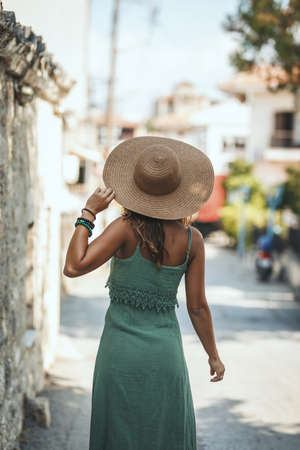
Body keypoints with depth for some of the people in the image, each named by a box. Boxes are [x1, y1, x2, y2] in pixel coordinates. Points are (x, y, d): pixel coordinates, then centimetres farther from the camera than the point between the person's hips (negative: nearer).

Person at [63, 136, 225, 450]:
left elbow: (74, 267, -21)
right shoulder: (192, 239, -5)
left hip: (121, 350, -1)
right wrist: (213, 355, 13)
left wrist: (88, 213, -13)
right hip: (165, 352, 2)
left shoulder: (127, 229, -14)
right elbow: (197, 307, -1)